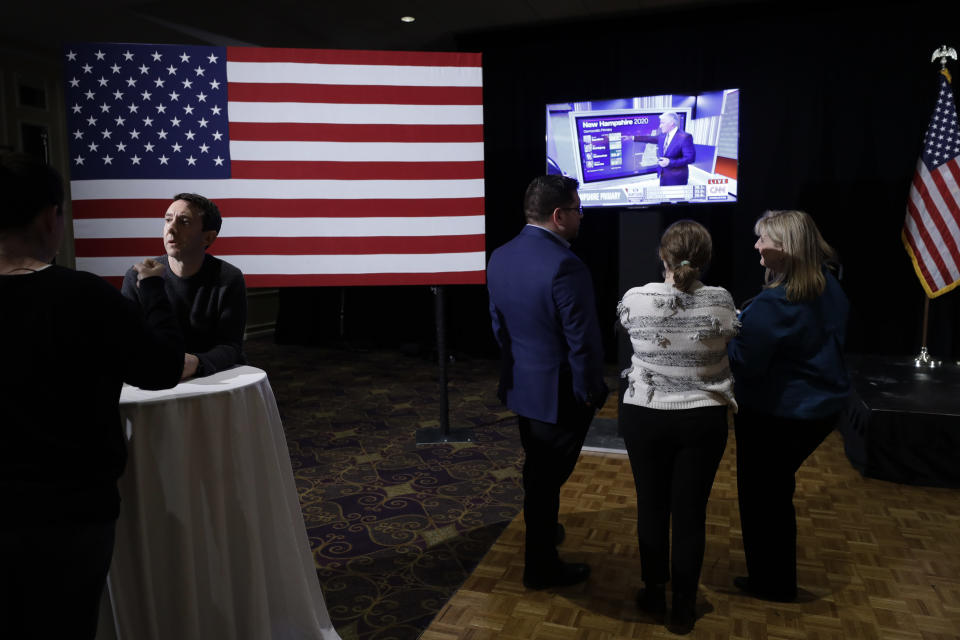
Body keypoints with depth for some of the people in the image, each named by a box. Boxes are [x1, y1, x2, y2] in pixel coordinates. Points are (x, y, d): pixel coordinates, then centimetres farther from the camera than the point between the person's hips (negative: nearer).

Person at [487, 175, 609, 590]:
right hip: (558, 392, -7)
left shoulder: (500, 258, -1)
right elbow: (582, 340, -22)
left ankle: (542, 529, 48)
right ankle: (541, 567, 25)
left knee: (537, 469, 26)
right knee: (547, 477, 8)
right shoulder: (564, 266, -26)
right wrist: (589, 391, -9)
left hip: (520, 384, 7)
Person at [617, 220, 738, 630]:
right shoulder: (721, 303, -11)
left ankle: (654, 594, 31)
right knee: (691, 512, 10)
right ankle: (683, 607, 24)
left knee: (651, 506, 15)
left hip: (644, 416, 0)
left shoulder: (635, 300, -12)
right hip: (703, 420, 0)